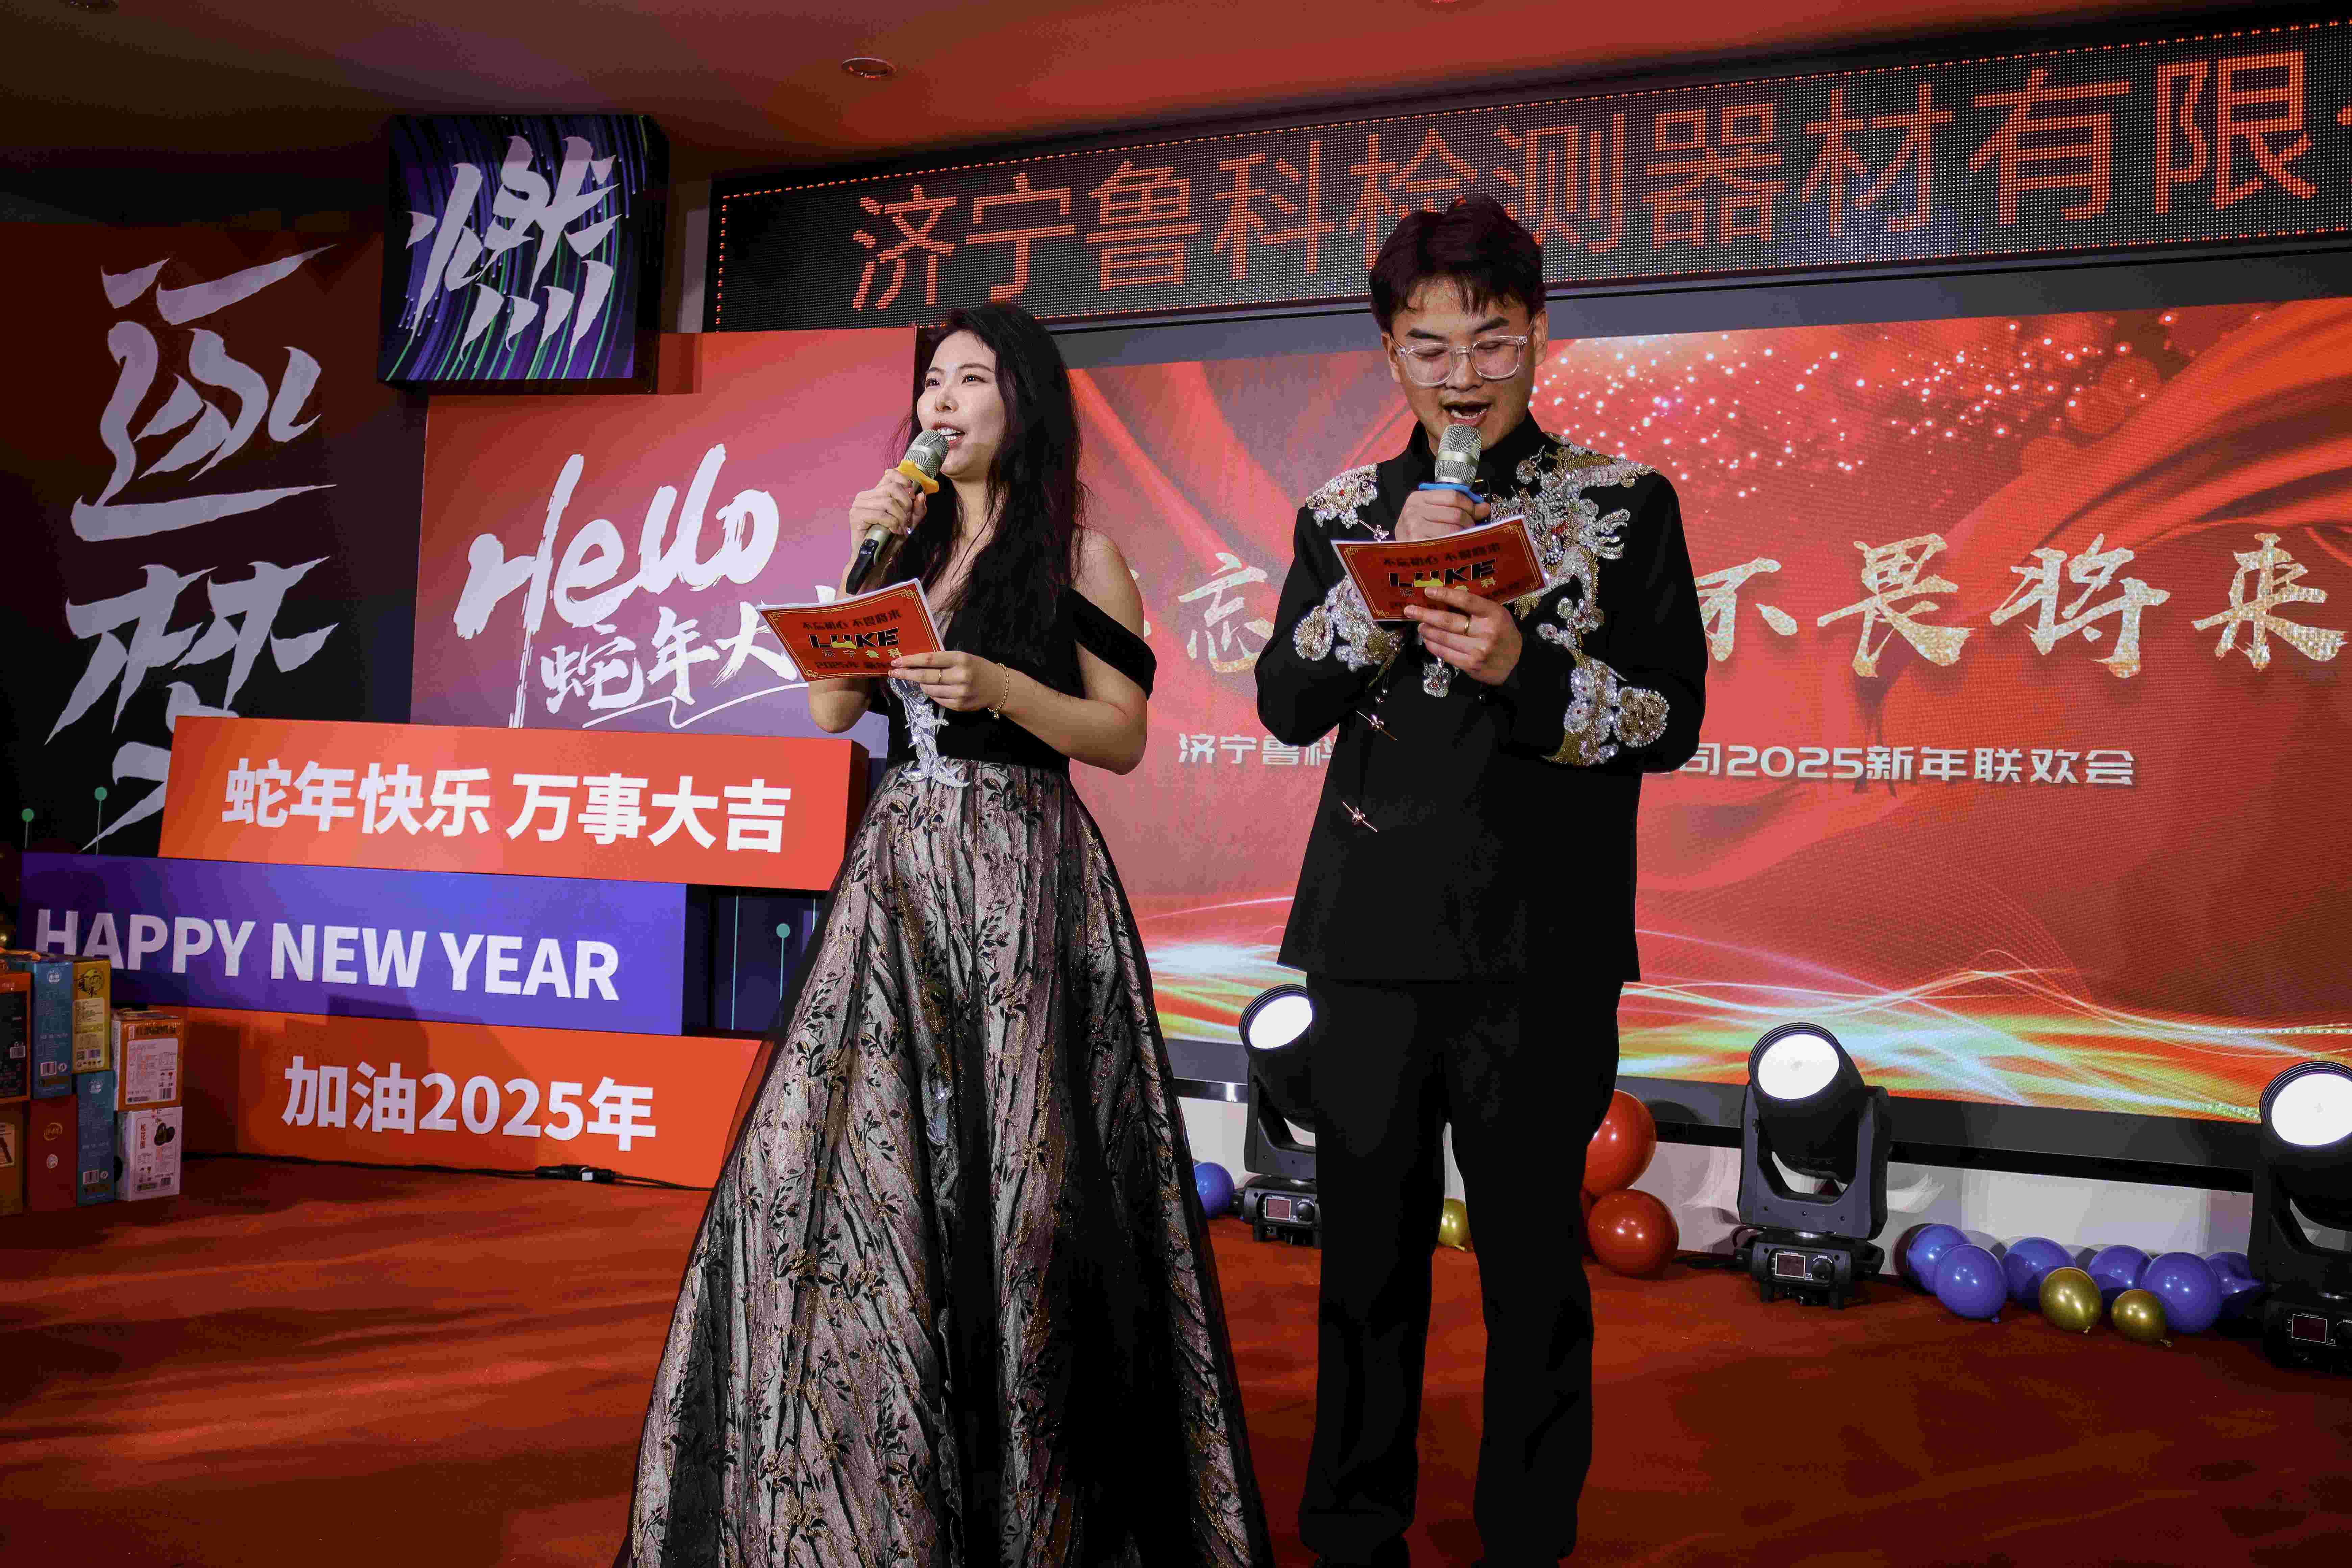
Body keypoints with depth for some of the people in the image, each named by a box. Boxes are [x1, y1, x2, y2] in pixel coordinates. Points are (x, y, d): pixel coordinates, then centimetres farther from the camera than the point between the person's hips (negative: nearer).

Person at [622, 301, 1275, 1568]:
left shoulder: (1074, 552, 2)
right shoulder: (910, 540, 18)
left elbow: (1122, 736, -3)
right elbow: (831, 707, 9)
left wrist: (994, 686, -17)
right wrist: (865, 557, 1)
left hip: (1019, 882, -5)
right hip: (896, 870, 5)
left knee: (1006, 1174, -5)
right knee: (839, 1158, -1)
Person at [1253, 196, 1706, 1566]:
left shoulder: (1626, 504, 3)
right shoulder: (1345, 512, 10)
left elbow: (1673, 720, -3)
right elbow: (1287, 706, 1)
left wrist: (1523, 665, -19)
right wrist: (1389, 571, -12)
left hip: (1543, 949, -2)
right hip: (1373, 939, 2)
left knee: (1534, 1260, 7)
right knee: (1369, 1251, 11)